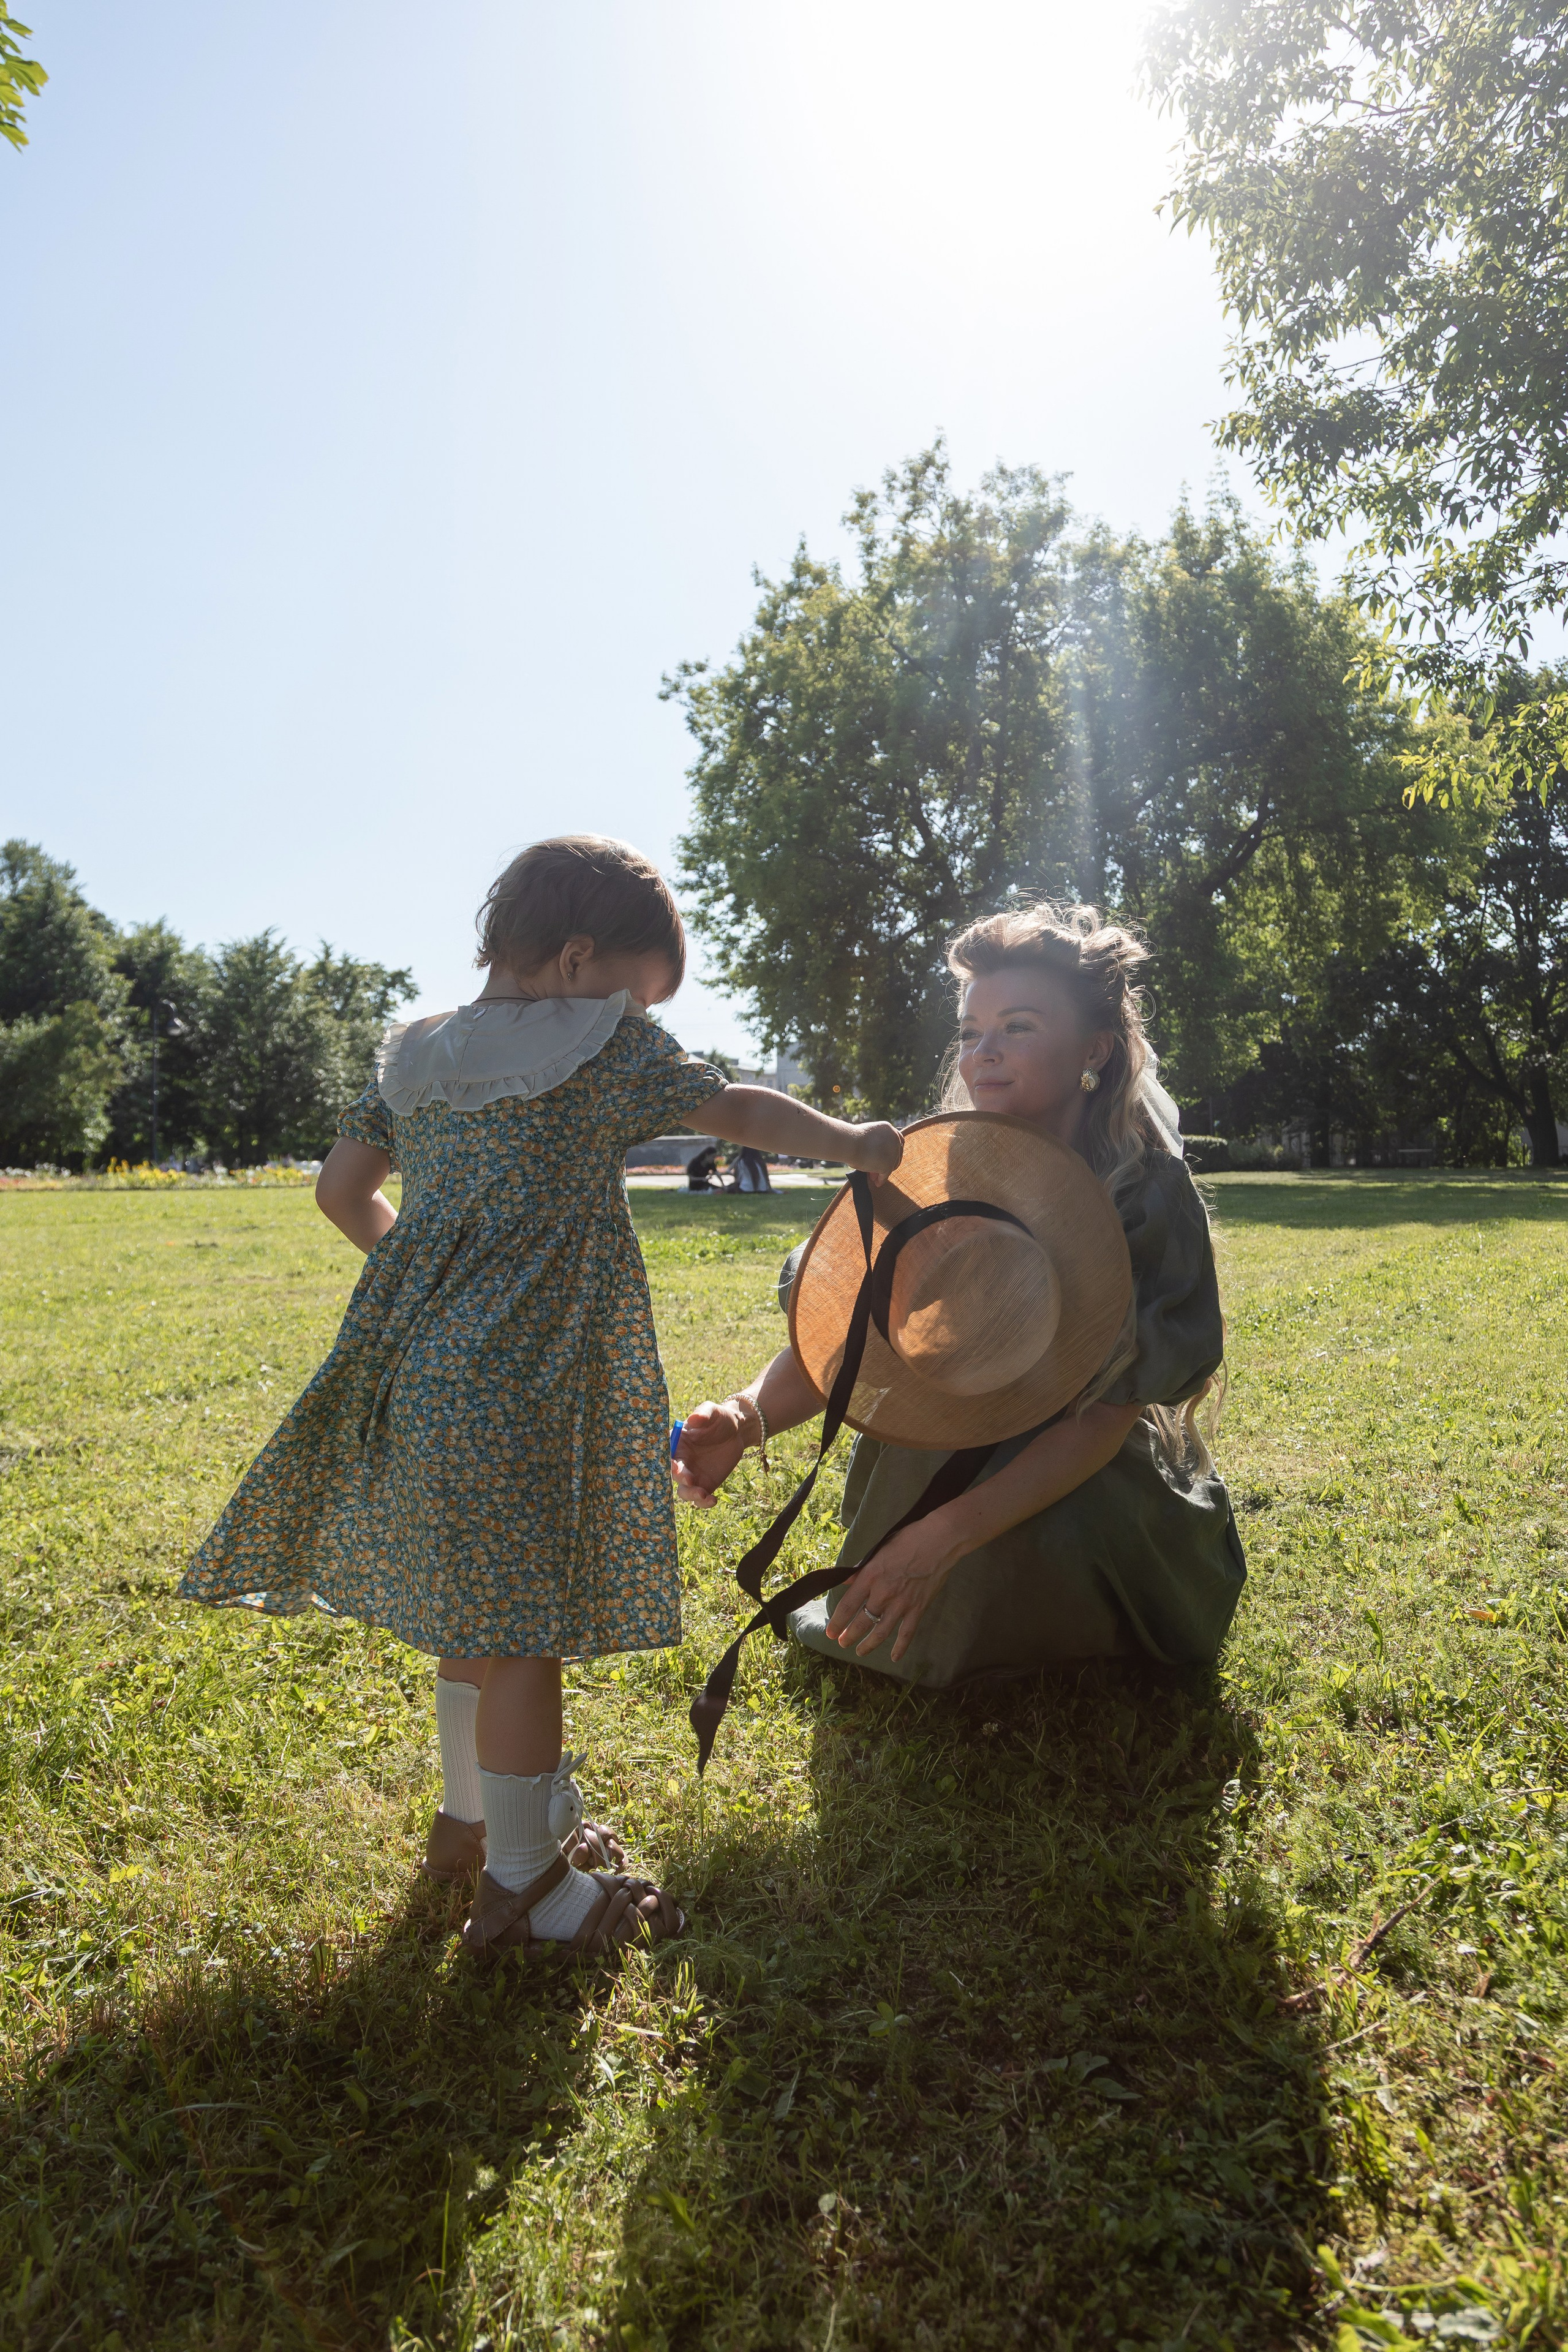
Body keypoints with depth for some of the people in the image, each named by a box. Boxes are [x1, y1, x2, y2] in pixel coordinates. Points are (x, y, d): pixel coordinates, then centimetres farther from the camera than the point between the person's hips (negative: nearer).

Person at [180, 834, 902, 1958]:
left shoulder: (416, 1055, 12)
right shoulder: (600, 1046, -8)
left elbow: (343, 1189, 16)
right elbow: (737, 1110, 0)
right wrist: (853, 1141, 14)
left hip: (414, 1379, 8)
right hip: (508, 1399, -8)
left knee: (476, 1612, 23)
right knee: (524, 1630, 4)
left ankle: (471, 1820, 40)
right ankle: (521, 1883, 17)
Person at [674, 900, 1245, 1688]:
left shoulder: (1148, 1193, -19)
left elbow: (1105, 1420, -25)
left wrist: (947, 1534, -38)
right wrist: (748, 1416, -37)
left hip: (1086, 1482, -3)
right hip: (946, 1459, 4)